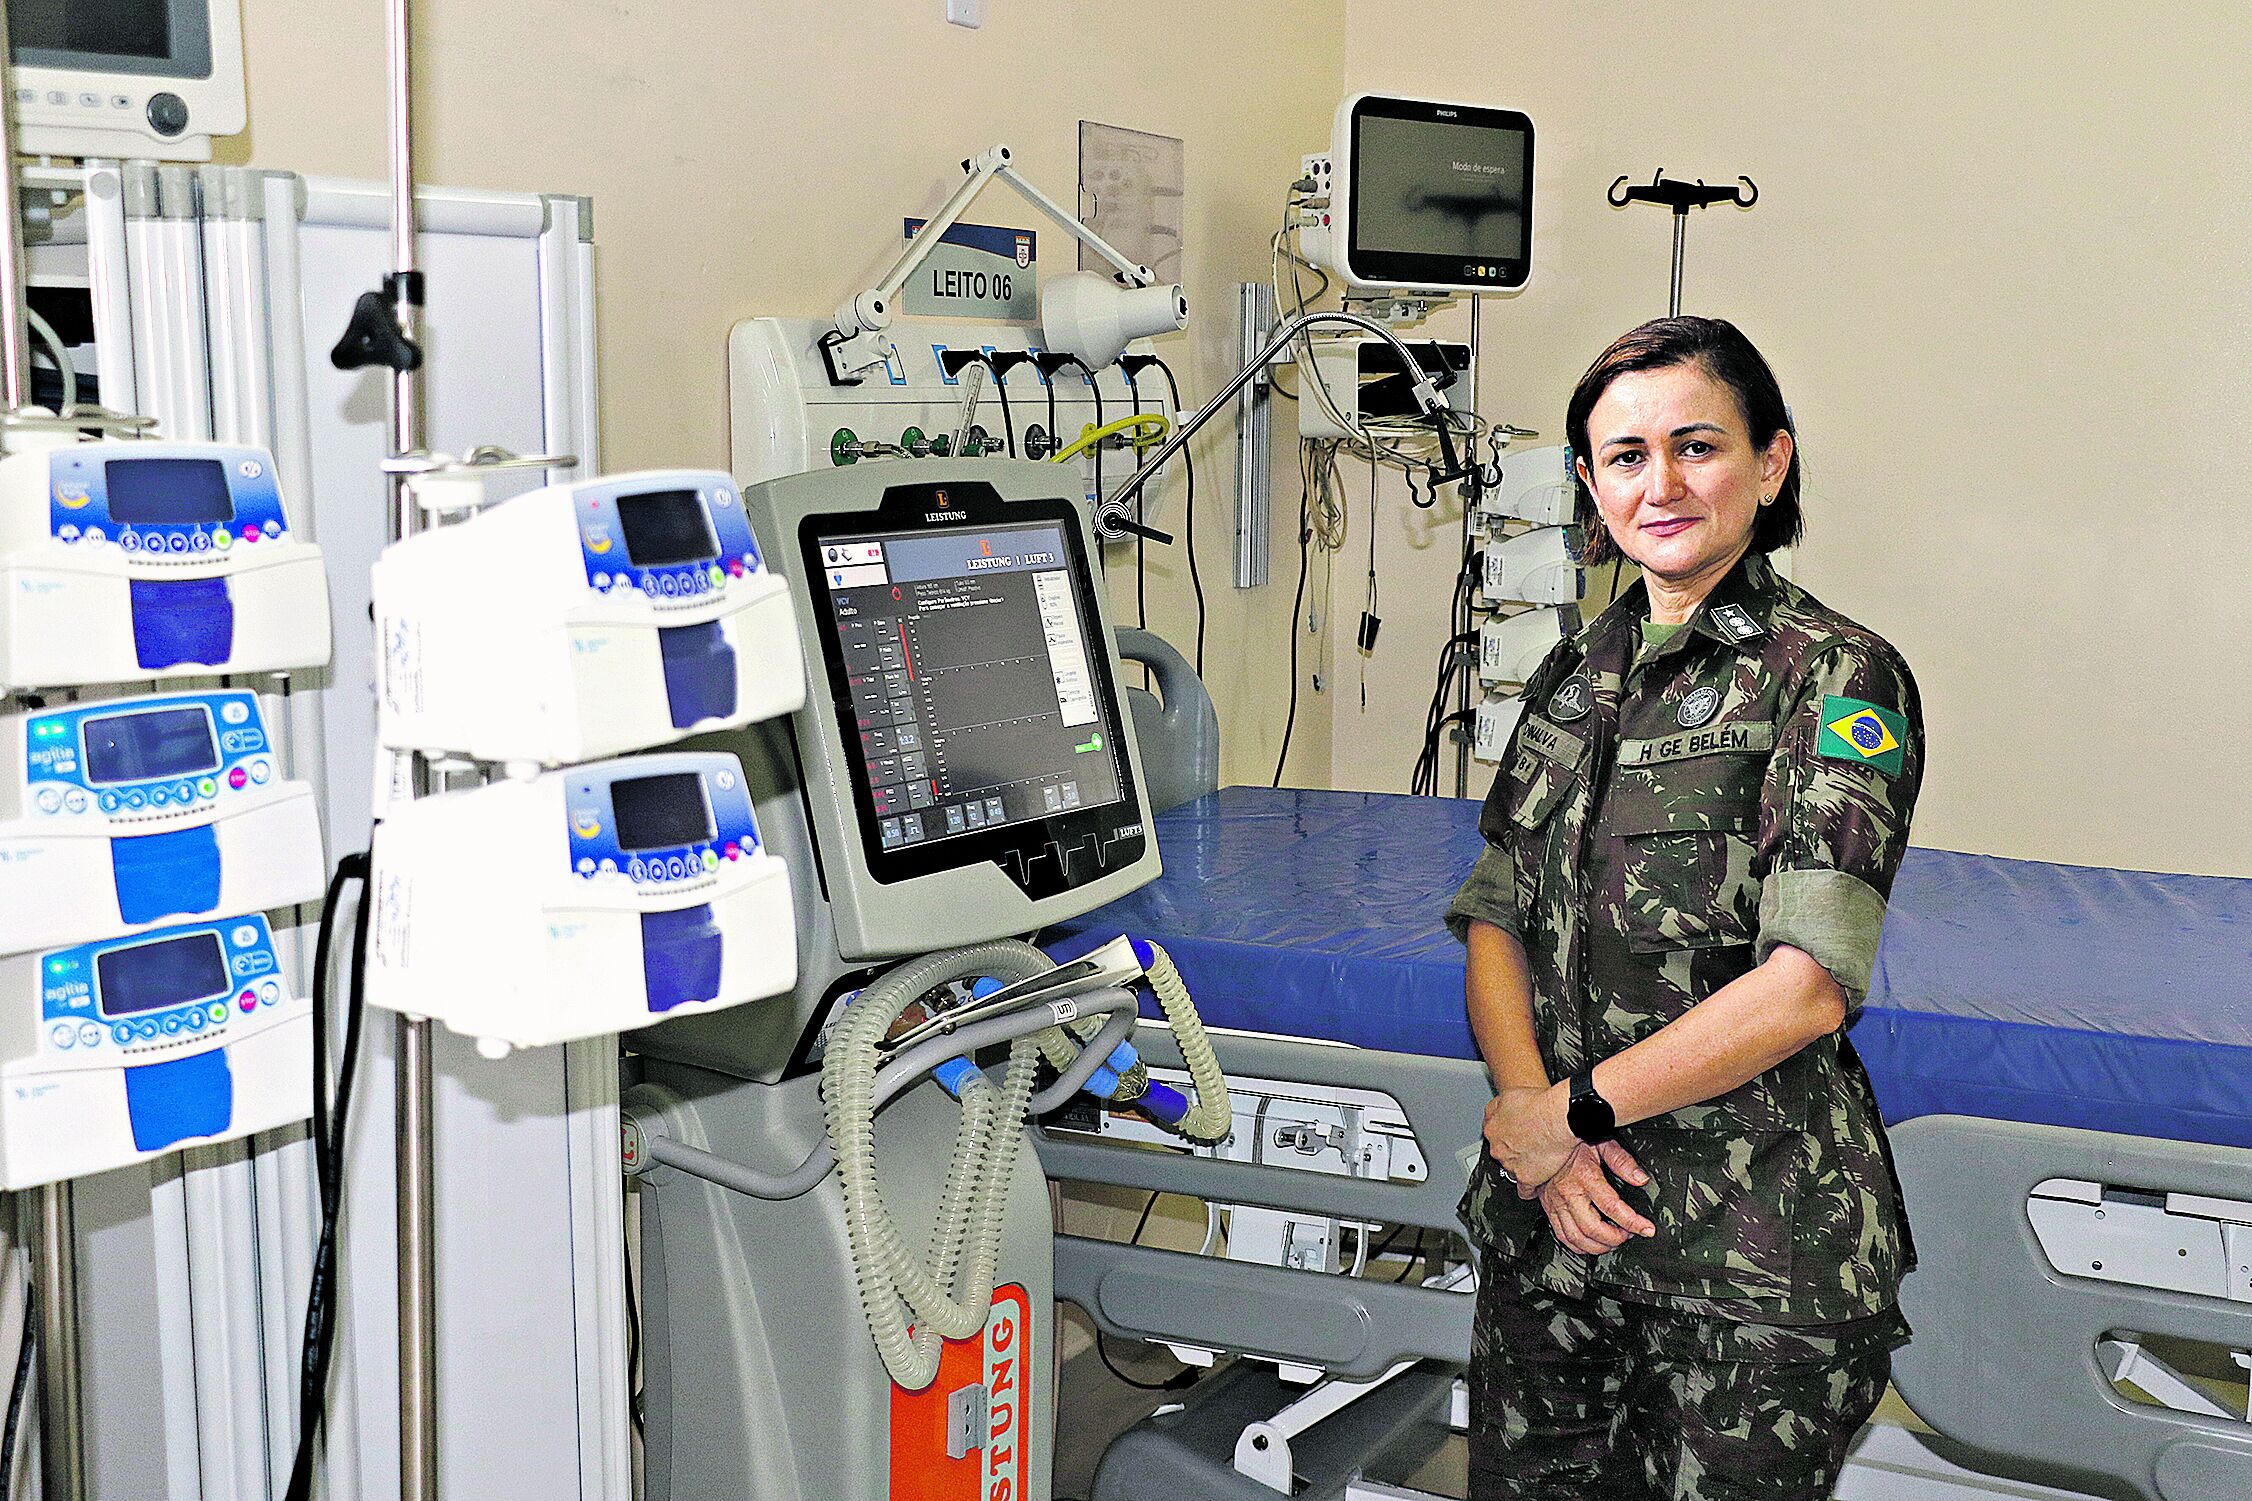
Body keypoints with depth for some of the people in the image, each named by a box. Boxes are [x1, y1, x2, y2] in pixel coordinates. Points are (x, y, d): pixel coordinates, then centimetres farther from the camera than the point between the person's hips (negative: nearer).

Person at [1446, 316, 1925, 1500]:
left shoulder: (1839, 677, -9)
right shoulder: (1577, 677, 10)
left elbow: (1808, 985, -18)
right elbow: (1494, 924, 7)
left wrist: (1576, 1108, -13)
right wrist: (1533, 1111, -10)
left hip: (1756, 1247, -5)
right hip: (1553, 1218, 6)